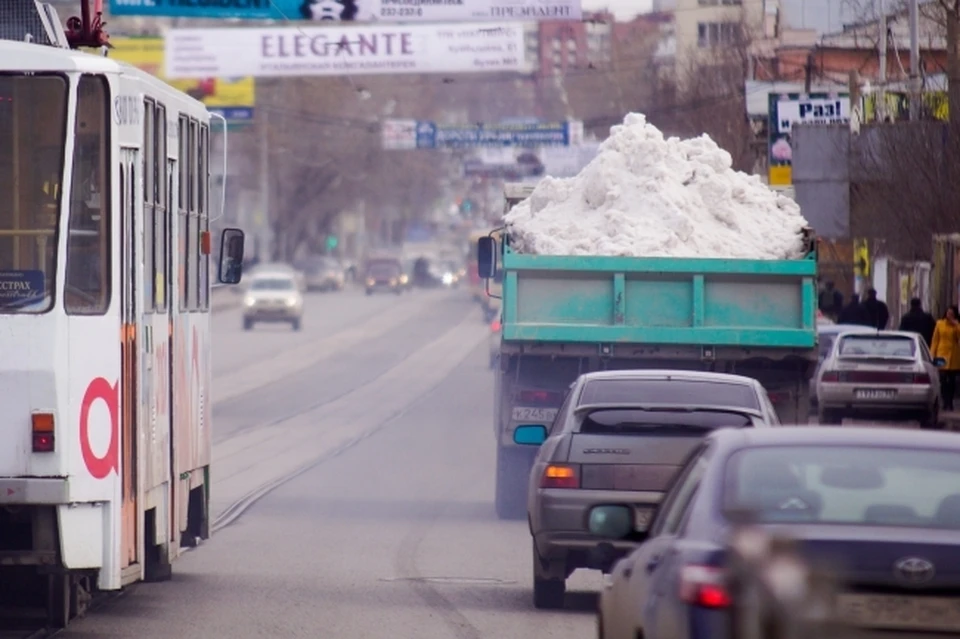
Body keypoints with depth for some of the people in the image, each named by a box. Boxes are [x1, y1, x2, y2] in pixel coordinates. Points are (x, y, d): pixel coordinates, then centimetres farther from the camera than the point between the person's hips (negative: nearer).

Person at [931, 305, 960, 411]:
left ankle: (950, 403, 9)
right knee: (943, 379, -8)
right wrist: (932, 354, 0)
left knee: (951, 380, 3)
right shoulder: (940, 324, 6)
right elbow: (935, 340, 6)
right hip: (942, 354, 0)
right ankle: (945, 403, -5)